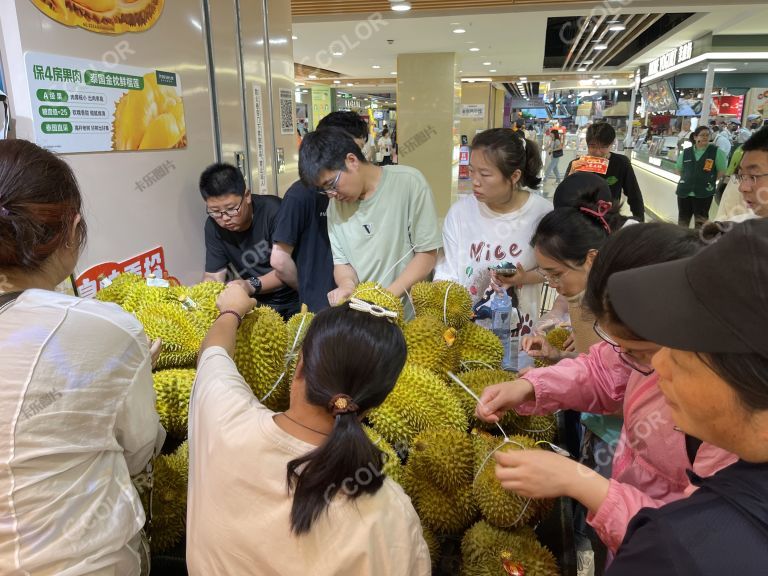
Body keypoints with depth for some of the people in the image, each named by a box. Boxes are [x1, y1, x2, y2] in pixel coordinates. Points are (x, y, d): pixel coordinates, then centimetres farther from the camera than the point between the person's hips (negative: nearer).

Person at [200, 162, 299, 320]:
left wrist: (252, 285, -35)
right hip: (258, 304, 4)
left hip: (295, 301, -4)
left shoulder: (273, 211, -20)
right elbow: (213, 275, -3)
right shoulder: (214, 225, -4)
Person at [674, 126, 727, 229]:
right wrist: (689, 179, 8)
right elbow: (679, 169, 18)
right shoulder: (686, 152, 4)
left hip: (704, 193, -3)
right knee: (682, 220, 14)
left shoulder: (716, 151, -4)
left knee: (700, 221, 6)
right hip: (684, 191, 3)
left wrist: (710, 181, -2)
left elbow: (722, 171, 1)